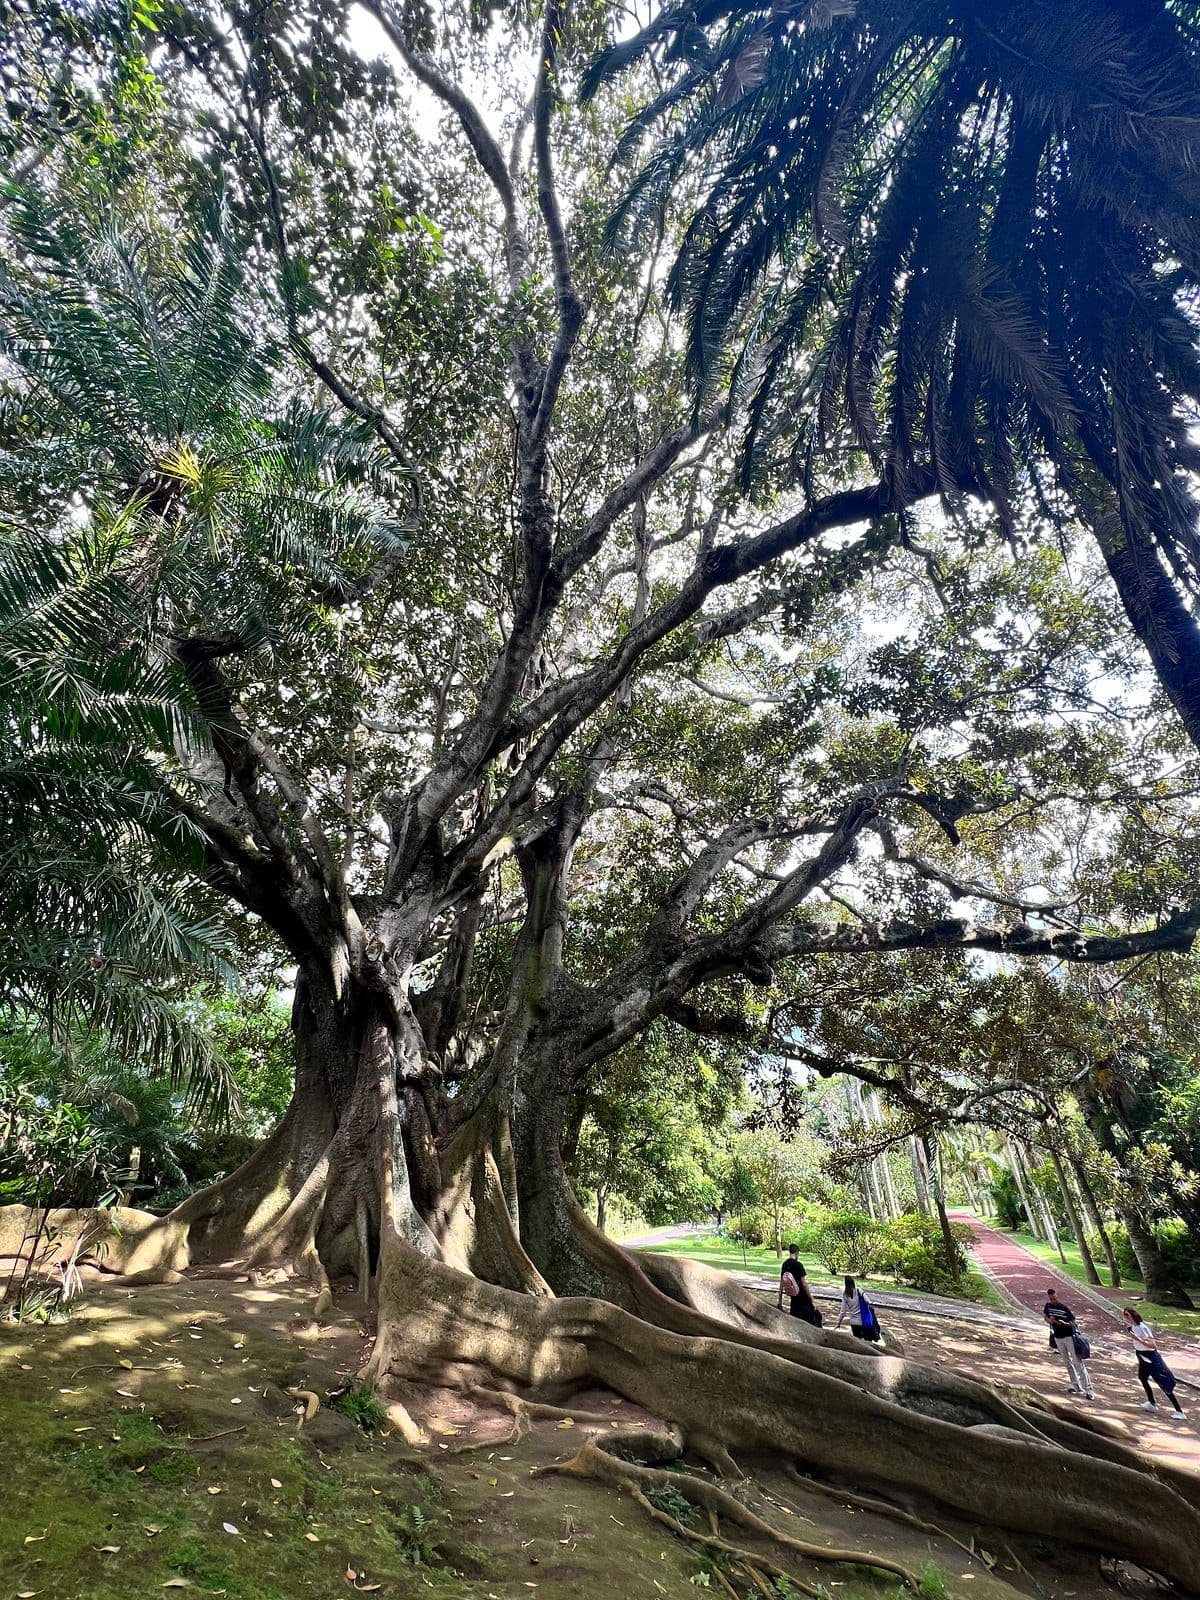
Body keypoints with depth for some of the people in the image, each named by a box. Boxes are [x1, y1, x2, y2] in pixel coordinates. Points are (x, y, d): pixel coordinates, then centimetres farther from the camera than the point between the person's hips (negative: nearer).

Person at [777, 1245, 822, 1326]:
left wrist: (780, 1302, 12)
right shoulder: (798, 1265, -16)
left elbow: (781, 1285, 6)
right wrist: (811, 1300, -8)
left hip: (793, 1299, 6)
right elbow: (804, 1284, -16)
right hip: (803, 1298, -6)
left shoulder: (784, 1265, 3)